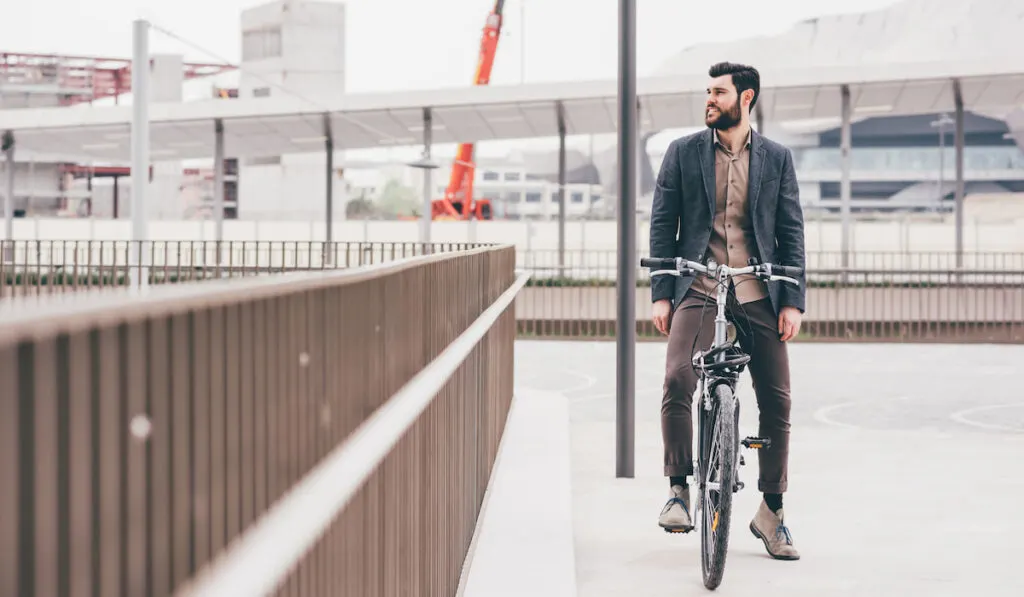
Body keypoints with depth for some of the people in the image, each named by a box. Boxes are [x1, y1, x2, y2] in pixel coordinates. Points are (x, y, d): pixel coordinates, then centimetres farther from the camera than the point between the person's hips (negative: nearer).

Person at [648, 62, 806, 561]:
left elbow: (791, 233, 8)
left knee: (777, 400, 0)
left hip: (758, 294, 1)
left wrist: (793, 302, -1)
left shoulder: (776, 158, 8)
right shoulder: (683, 153, 7)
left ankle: (771, 511, 15)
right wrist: (660, 295, -2)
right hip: (698, 290, -1)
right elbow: (662, 225, 6)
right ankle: (679, 490, -6)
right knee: (677, 381, -22)